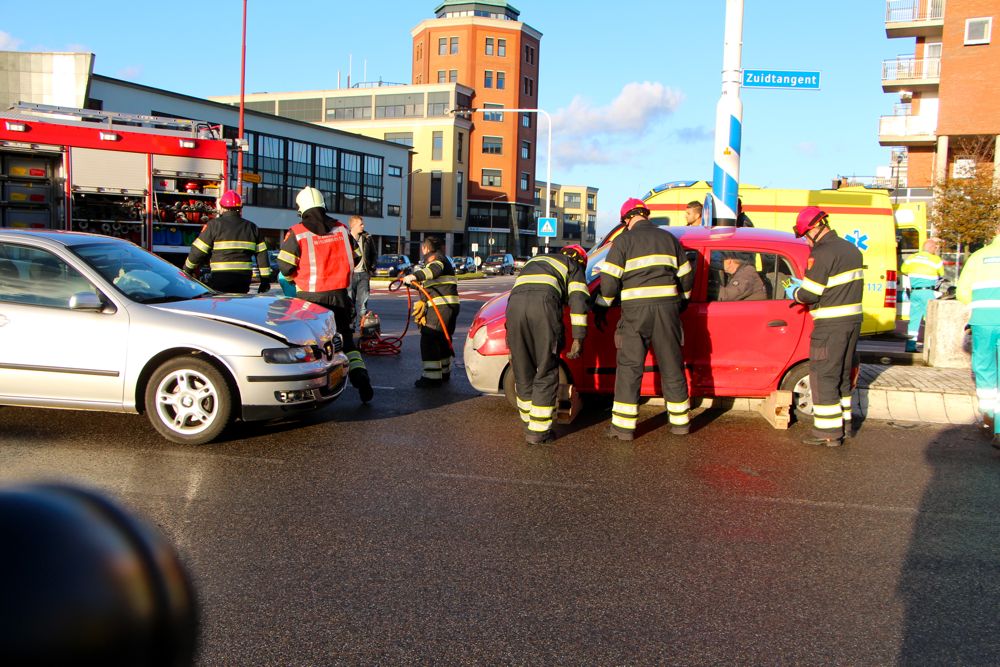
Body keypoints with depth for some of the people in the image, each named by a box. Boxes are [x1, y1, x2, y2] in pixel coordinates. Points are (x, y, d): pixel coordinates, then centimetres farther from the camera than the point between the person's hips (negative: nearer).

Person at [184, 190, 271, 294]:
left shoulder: (214, 225, -1)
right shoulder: (251, 227, 12)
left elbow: (198, 251, -2)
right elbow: (262, 255, 10)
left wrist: (187, 270, 13)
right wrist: (265, 280, 13)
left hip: (221, 279, -4)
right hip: (243, 280, 4)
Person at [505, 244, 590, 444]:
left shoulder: (533, 261, 41)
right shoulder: (573, 266, 25)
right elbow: (578, 300, 9)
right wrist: (578, 338, 6)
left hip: (514, 304, 5)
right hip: (544, 304, -5)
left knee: (522, 372, 16)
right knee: (546, 374, 5)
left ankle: (529, 421, 26)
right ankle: (538, 431, 5)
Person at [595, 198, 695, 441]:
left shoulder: (624, 240, 1)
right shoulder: (668, 238, 15)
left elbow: (610, 279, -5)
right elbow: (686, 277, 19)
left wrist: (601, 307, 8)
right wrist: (681, 300, 34)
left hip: (636, 310, -4)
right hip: (667, 307, 4)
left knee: (629, 368, 0)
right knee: (671, 366, 12)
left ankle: (623, 426, -1)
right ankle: (679, 421, 19)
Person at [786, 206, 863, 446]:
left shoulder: (822, 253, -17)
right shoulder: (851, 249, 12)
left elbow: (811, 294, -17)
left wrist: (794, 293, 3)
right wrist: (803, 284, 18)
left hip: (831, 325, -9)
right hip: (853, 319, 9)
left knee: (822, 375, -2)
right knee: (842, 373, 19)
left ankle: (828, 431, 0)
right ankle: (843, 422, 29)